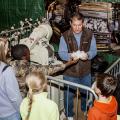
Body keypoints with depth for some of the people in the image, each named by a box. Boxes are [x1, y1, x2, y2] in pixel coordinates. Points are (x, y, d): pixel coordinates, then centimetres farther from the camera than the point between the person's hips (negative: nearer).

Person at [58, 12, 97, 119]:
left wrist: (87, 55, -29)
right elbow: (61, 53, -12)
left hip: (85, 72, 2)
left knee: (86, 94, 23)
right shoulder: (65, 36, -11)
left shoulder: (89, 35, -7)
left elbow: (94, 51, -6)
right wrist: (71, 56, -33)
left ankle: (86, 111, 50)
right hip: (70, 72, -2)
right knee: (69, 95, 13)